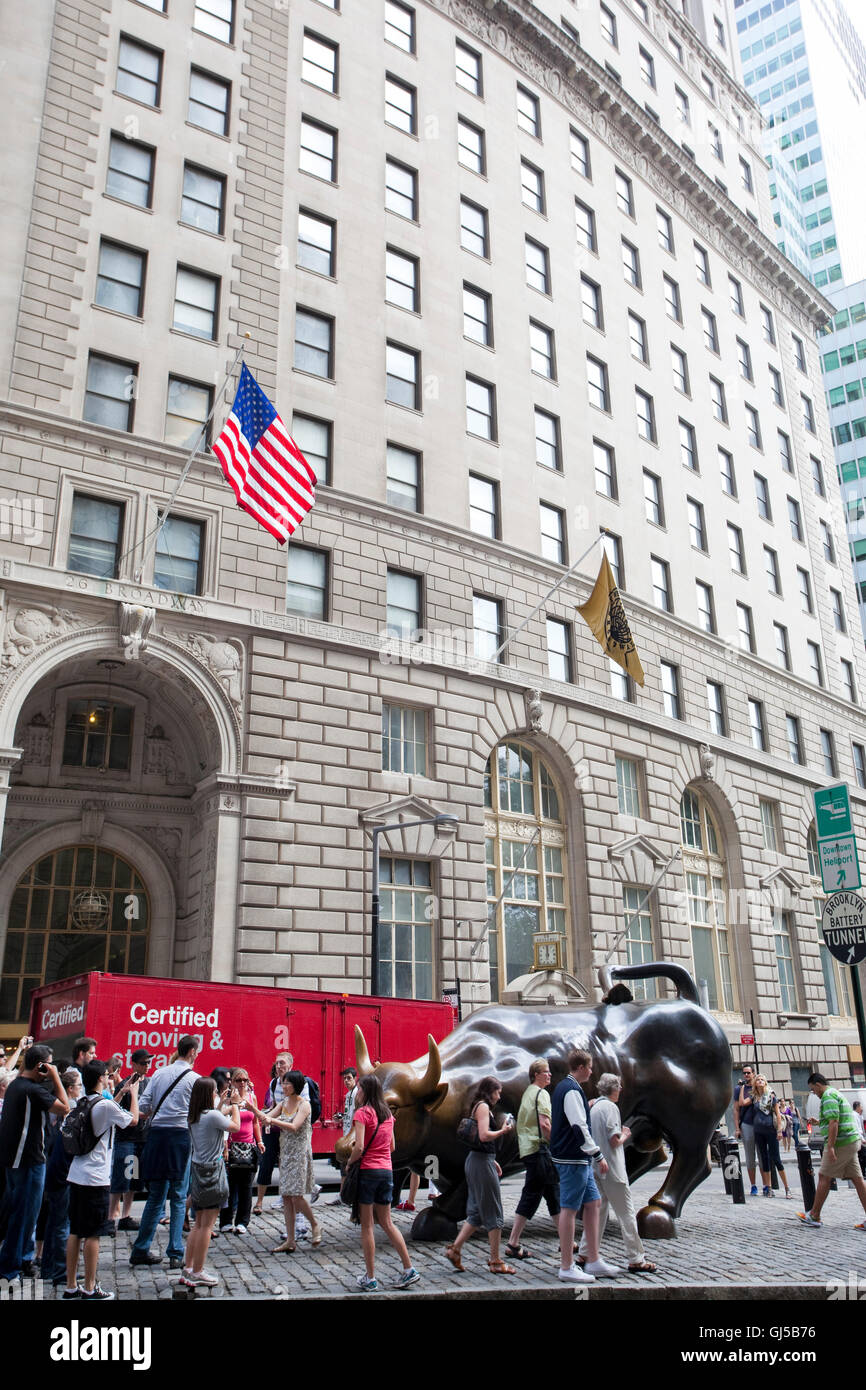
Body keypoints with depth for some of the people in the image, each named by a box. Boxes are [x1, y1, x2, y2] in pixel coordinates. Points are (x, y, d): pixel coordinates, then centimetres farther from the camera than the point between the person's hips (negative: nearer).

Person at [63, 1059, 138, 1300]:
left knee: (75, 1232, 12)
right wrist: (133, 1093, 11)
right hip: (96, 1179, -8)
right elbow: (133, 1119, -2)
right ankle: (90, 1289, 7)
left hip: (76, 1176, 8)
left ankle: (71, 1286, 18)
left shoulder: (80, 1104, 8)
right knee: (92, 1234, 0)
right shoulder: (106, 1105, -15)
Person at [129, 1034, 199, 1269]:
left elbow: (144, 1106, 6)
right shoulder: (194, 1079, -5)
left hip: (156, 1135, 5)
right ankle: (175, 1255, 4)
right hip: (181, 1135, -5)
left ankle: (140, 1250, 20)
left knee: (155, 1196, 15)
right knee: (178, 1197, 4)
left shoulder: (159, 1073, 8)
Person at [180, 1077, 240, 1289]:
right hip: (212, 1170, -8)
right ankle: (197, 1273, 5)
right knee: (207, 1225, 0)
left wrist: (224, 1108, 26)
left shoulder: (194, 1117, 6)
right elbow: (236, 1127, -4)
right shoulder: (213, 1116, -17)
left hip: (197, 1169, 8)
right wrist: (234, 1106, 11)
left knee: (199, 1224, 16)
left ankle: (187, 1269, 20)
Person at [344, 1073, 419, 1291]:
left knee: (367, 1225, 3)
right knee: (387, 1223, 14)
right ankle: (409, 1270, 11)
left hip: (368, 1170, -6)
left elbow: (359, 1147, -18)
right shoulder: (387, 1114, 10)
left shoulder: (362, 1112, -10)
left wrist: (349, 1163, -3)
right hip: (387, 1170, 6)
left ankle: (370, 1278, 7)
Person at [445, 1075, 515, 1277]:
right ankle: (496, 1261, 5)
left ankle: (455, 1249, 11)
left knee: (477, 1212, 13)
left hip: (475, 1161, 10)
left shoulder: (478, 1107, 18)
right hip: (482, 1162, -10)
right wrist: (503, 1131, -9)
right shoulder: (483, 1107, -11)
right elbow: (484, 1136, -23)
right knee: (493, 1213, -1)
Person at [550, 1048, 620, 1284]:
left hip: (578, 1159, 10)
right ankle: (567, 1268, 3)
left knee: (593, 1203, 13)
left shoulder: (563, 1087, 16)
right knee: (569, 1208, -4)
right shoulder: (572, 1090, -17)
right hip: (573, 1158, -10)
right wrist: (598, 1155, -19)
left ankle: (593, 1261, 19)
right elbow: (579, 1127, -23)